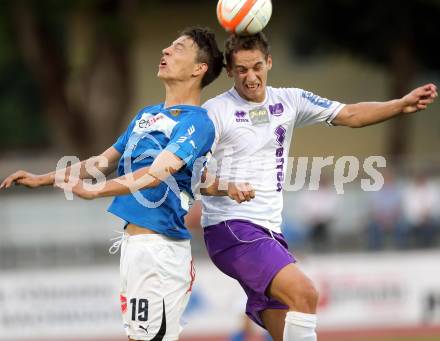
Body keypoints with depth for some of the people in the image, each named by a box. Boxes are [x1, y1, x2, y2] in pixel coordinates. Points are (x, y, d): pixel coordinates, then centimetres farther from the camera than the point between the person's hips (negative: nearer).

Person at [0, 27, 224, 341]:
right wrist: (42, 179, 27)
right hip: (133, 240, 9)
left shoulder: (196, 122, -11)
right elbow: (106, 161, 28)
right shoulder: (148, 115, 18)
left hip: (159, 246, -9)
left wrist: (94, 191, -36)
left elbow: (157, 173, -24)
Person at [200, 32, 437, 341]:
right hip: (230, 227, -7)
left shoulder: (289, 101, 12)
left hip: (270, 232, 7)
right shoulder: (215, 111, -4)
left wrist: (402, 105, -2)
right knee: (304, 293, -27)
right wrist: (225, 187, -31)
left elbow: (350, 115, 12)